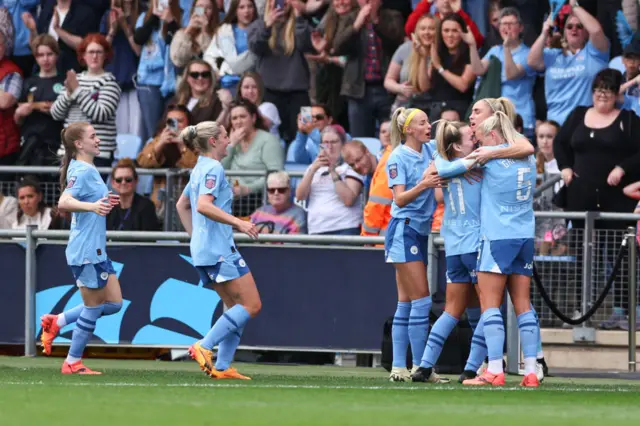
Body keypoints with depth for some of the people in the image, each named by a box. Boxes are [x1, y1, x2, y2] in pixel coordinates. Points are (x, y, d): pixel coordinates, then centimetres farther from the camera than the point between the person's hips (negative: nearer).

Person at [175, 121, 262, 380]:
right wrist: (238, 223, -28)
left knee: (236, 307, 11)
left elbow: (182, 205, 27)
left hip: (203, 250, 10)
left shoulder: (200, 169, 17)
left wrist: (195, 235, 28)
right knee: (251, 305, -8)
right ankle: (204, 347, -14)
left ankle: (222, 367, 4)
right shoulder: (213, 169, -12)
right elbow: (203, 205, -26)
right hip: (219, 249, -10)